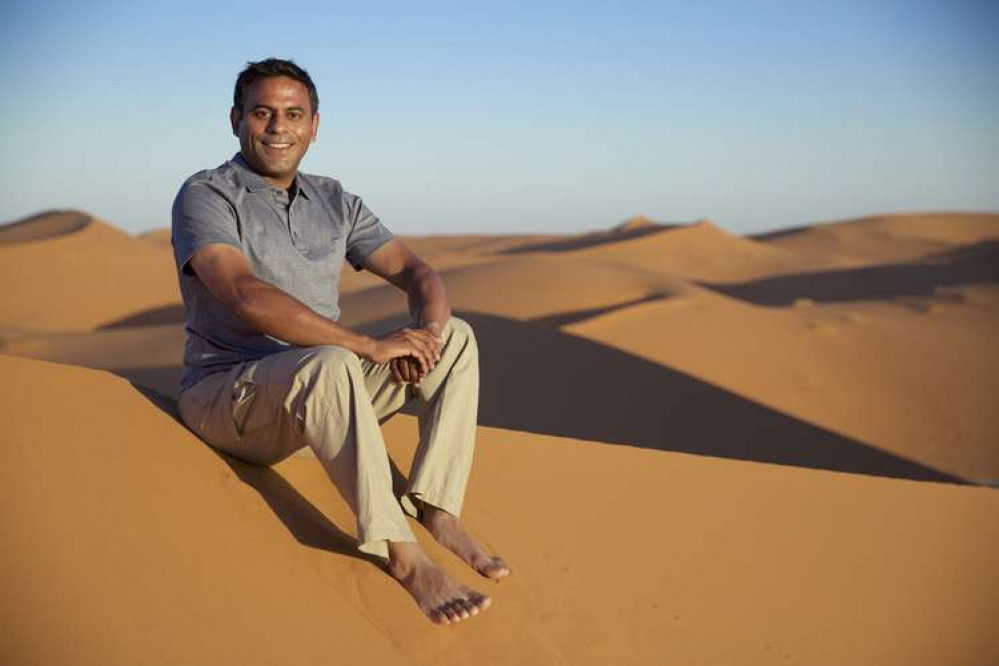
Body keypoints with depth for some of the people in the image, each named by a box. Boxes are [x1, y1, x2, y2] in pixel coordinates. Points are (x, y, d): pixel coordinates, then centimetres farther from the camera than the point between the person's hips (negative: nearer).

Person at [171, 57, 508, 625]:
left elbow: (417, 273, 5)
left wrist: (426, 331, -20)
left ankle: (437, 509, -15)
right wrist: (371, 346, -31)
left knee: (457, 338, -7)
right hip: (227, 395, -6)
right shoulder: (206, 196, -10)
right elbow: (247, 296, -27)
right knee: (329, 366, -38)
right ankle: (403, 555, -33)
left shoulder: (334, 201, 10)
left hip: (317, 393, 7)